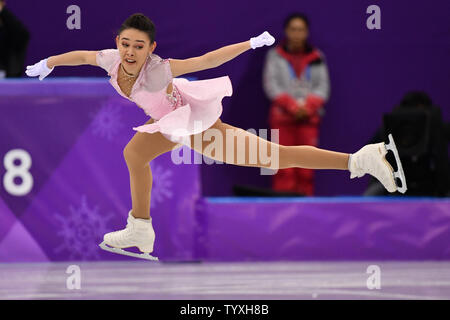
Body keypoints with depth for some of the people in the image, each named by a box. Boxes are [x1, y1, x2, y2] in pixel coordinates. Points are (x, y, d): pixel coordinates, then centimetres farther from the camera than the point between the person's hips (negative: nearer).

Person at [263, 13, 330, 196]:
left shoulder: (316, 58, 12)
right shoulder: (275, 56, 8)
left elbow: (323, 86, 6)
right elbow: (271, 85, 0)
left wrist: (308, 107, -9)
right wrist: (292, 106, -9)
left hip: (309, 117, 1)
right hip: (283, 115, -1)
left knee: (306, 168, -3)